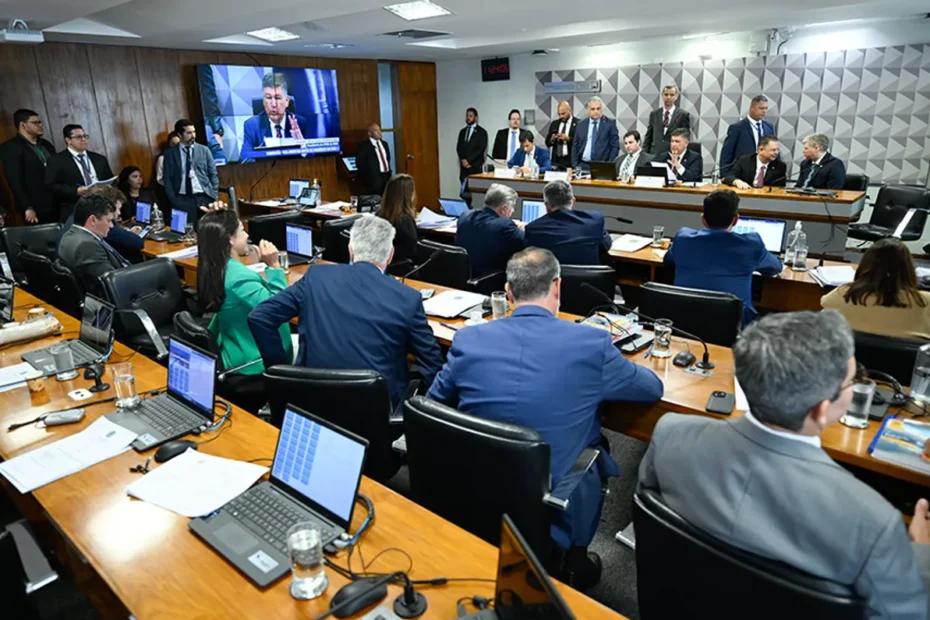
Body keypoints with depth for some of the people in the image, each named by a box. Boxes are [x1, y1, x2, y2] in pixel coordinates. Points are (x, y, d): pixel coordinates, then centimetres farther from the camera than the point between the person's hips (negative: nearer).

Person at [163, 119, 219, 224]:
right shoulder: (170, 154, 5)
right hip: (183, 200, -1)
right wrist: (173, 200, -3)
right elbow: (167, 179, 6)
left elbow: (213, 174, 8)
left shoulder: (204, 150, 7)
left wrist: (214, 196, 0)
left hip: (204, 198, 1)